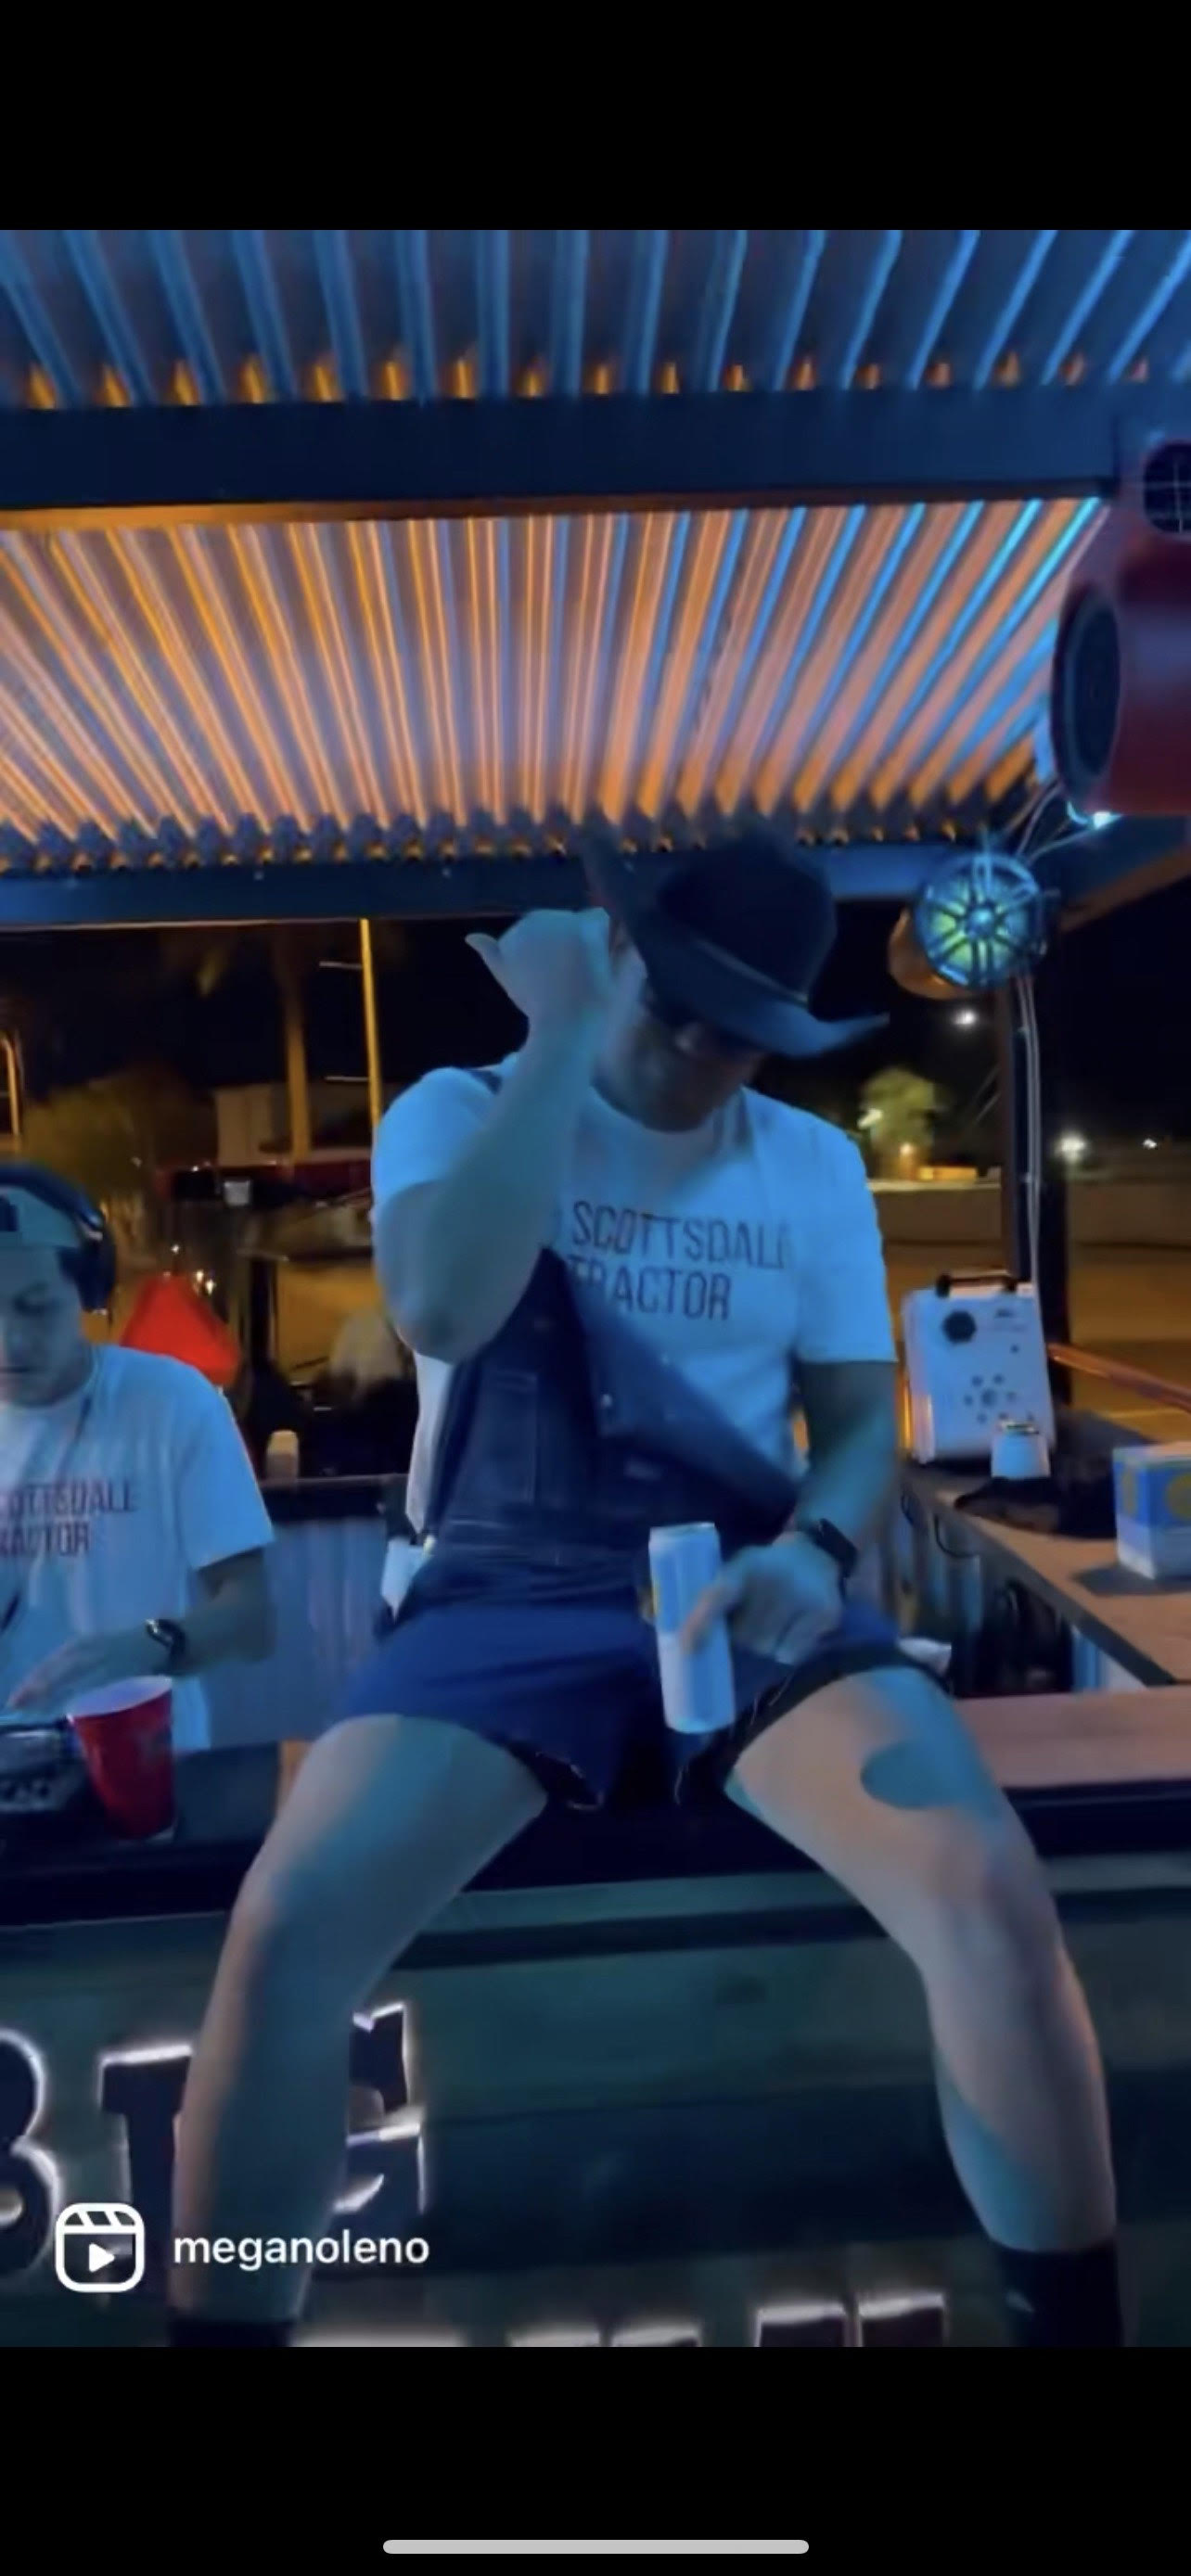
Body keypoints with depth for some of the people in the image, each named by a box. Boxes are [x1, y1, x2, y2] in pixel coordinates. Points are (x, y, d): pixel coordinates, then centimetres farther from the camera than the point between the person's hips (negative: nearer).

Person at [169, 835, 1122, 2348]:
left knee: (991, 1896, -22)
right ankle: (232, 2327, 2)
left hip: (745, 1593, 2)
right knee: (285, 1928, -24)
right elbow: (443, 1310, -20)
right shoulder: (459, 1112, 2)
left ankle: (1072, 2321, 2)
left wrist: (816, 1552, -14)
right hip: (510, 1596, -1)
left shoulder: (815, 1166, 9)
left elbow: (860, 1413, 9)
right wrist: (560, 1036, -14)